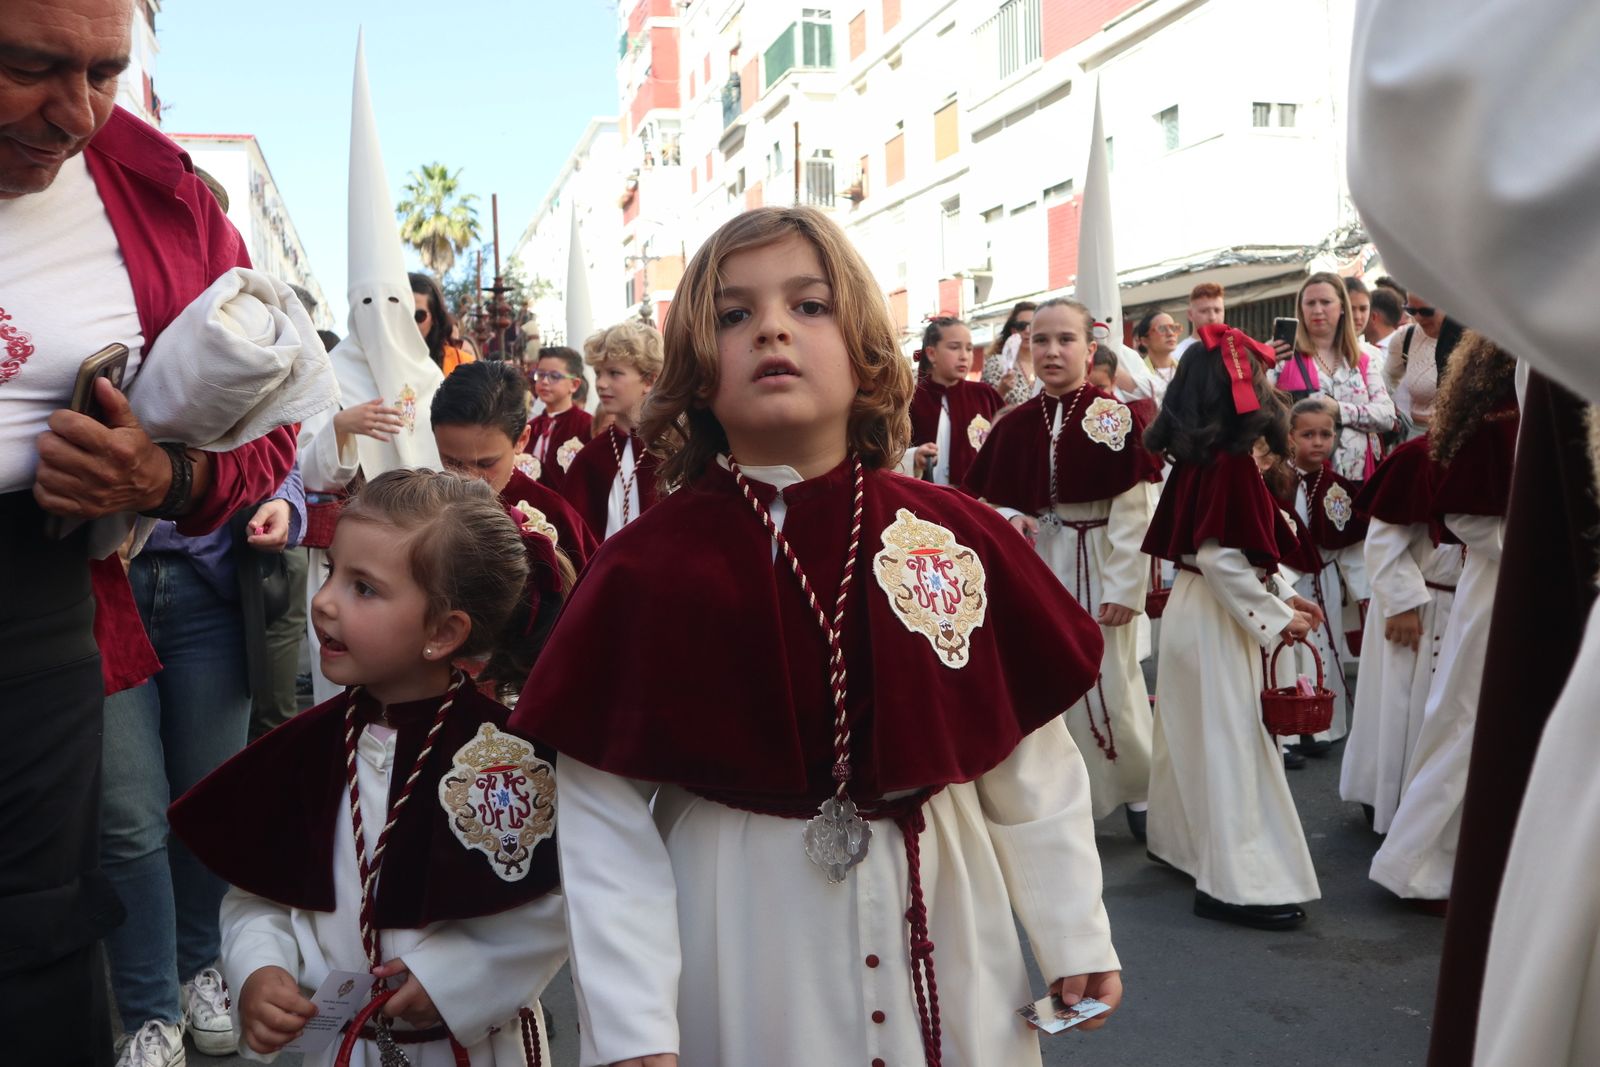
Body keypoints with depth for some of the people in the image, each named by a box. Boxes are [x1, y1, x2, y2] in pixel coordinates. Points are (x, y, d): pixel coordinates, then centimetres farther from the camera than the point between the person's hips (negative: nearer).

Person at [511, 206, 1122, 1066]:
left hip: (942, 932, 2)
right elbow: (604, 814, -11)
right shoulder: (645, 570, -11)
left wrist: (1076, 937, 5)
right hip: (742, 935, -1)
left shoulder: (961, 541, -7)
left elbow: (1032, 768, 0)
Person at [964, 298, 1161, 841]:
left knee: (1110, 685, 2)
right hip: (1037, 570, 4)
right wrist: (1010, 522, -12)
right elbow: (985, 501, 9)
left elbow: (1132, 510, -11)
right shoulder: (1014, 425, 3)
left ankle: (1140, 789, 25)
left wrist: (1123, 586, -14)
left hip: (1098, 568, -4)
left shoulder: (1115, 417, -8)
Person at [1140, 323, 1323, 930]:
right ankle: (1239, 884, 5)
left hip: (1192, 611, 10)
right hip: (1219, 624, -10)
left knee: (1194, 734, 20)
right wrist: (1276, 620, -15)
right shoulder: (1233, 465, -20)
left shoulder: (1194, 460, 8)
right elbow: (1222, 559, -25)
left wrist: (1281, 597, 13)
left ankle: (1180, 841, 35)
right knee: (1230, 743, -3)